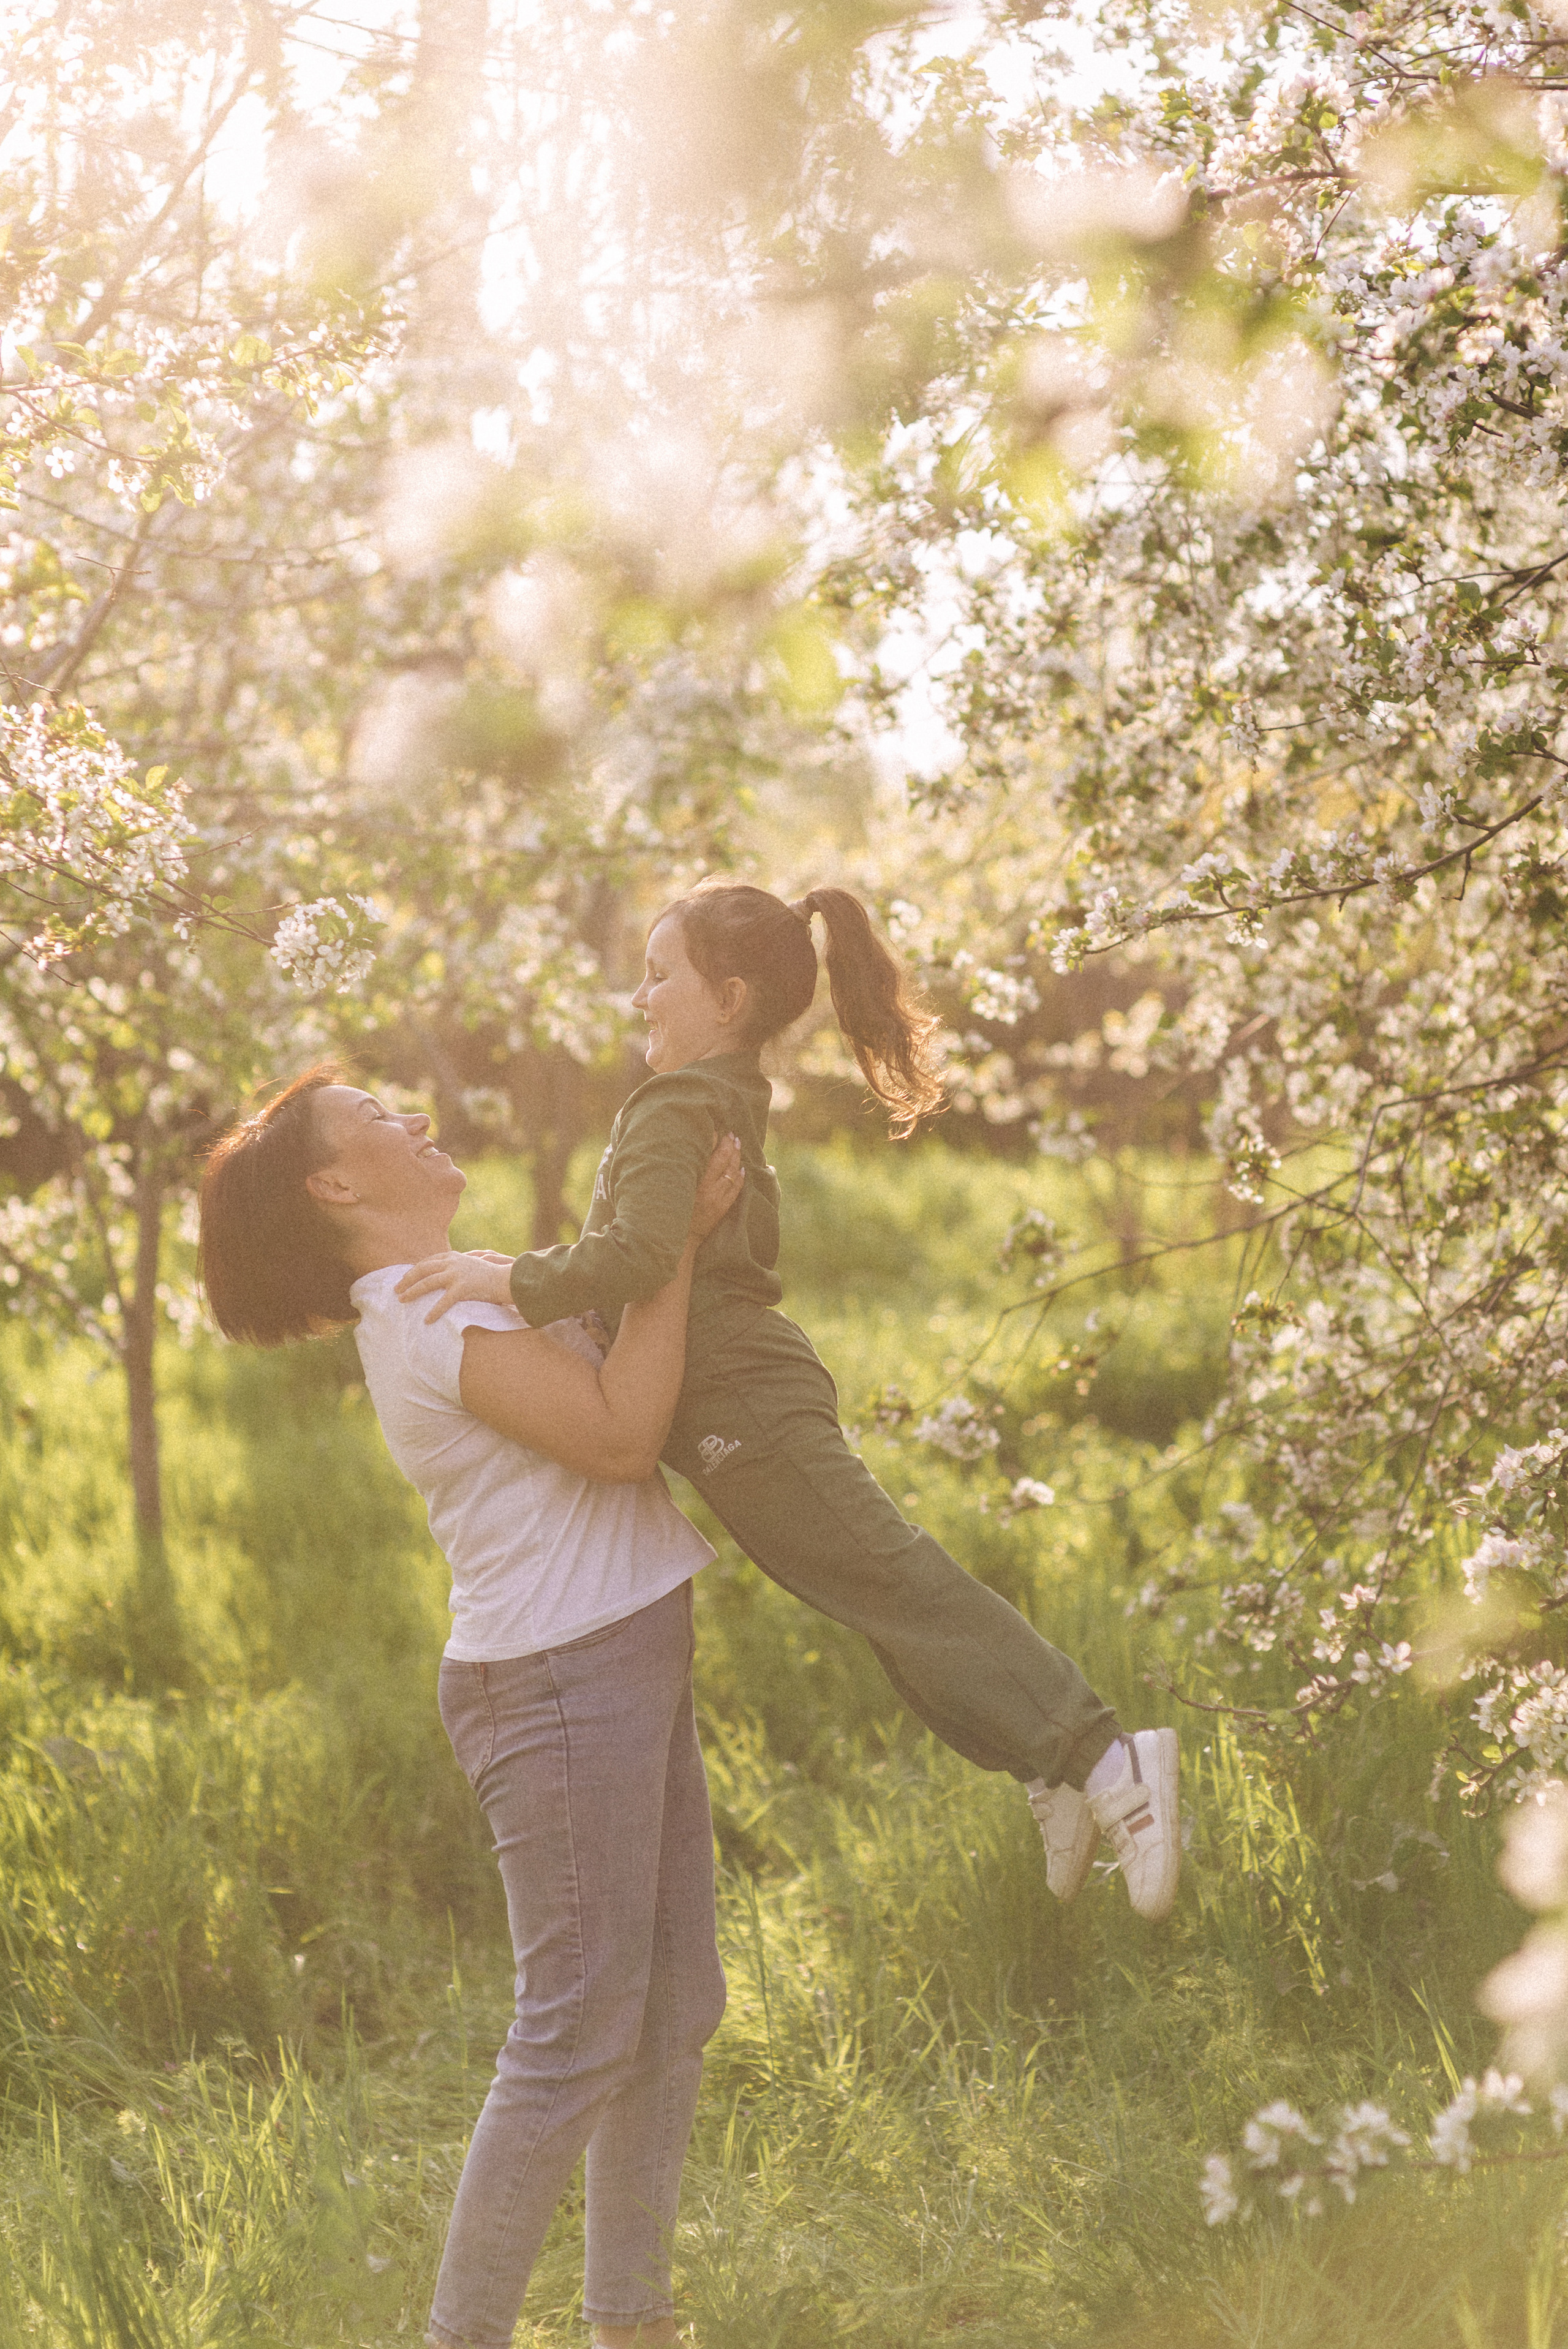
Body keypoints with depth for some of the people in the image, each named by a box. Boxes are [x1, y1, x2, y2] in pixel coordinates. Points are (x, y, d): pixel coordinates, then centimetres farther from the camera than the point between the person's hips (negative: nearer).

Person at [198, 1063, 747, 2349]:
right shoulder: (428, 1314, -15)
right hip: (558, 1677, -10)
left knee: (675, 2010, 13)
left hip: (627, 1666, 10)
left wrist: (684, 1221, 12)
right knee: (578, 2035, -8)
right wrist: (677, 1242, -16)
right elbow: (620, 1431, -23)